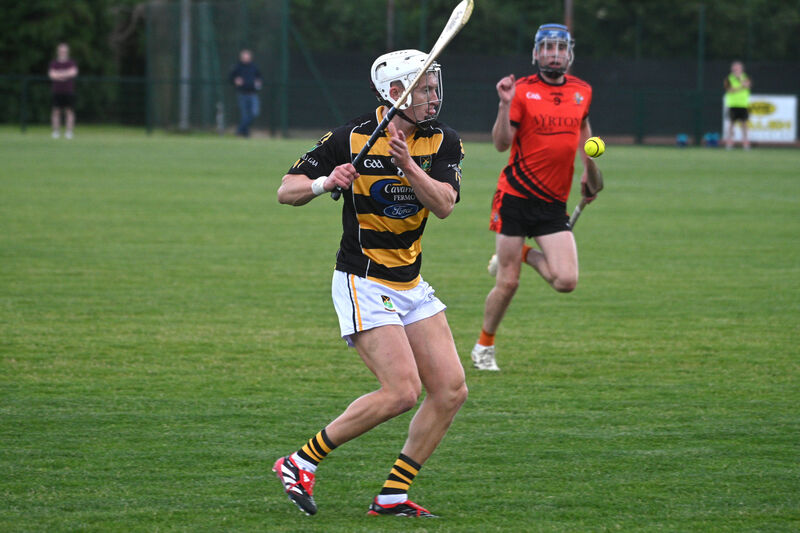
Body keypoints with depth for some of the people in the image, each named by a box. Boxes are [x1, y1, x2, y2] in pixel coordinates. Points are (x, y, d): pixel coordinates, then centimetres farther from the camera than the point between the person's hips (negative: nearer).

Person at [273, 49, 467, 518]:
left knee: (451, 390, -2)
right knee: (402, 391, -18)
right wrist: (325, 183, -26)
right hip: (363, 283, -7)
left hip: (411, 285, 7)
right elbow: (286, 191, -6)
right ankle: (300, 464, -6)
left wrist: (408, 165, -28)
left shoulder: (442, 142, 1)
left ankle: (392, 496, 5)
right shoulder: (352, 138, -11)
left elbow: (444, 205, -13)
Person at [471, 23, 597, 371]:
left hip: (554, 202, 4)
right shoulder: (523, 91, -6)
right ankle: (484, 346, 21)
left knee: (566, 281, -11)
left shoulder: (582, 91, 7)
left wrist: (588, 170, 18)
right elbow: (502, 144, -11)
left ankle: (523, 255, 19)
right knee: (507, 283, -2)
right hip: (516, 196, -4)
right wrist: (506, 105, -24)